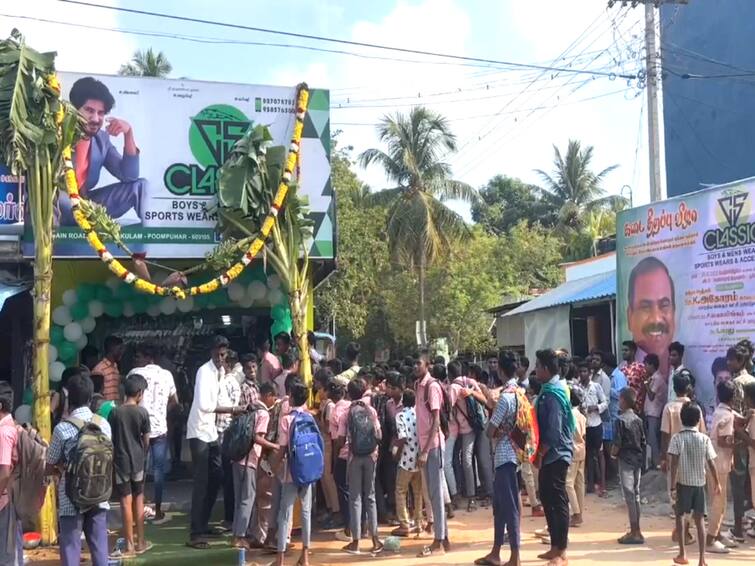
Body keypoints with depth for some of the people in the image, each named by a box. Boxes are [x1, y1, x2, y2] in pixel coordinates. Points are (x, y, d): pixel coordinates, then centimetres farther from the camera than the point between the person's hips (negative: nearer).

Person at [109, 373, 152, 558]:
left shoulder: (115, 413, -6)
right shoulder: (142, 412, -6)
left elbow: (110, 439, -3)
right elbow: (146, 440, 0)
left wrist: (112, 459, 10)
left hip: (120, 462, -1)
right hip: (137, 462, 1)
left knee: (126, 502, 0)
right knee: (138, 500, 13)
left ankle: (130, 546, 3)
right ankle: (140, 542, 20)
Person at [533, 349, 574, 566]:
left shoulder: (553, 394, -18)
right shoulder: (550, 390, 12)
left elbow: (553, 430, -22)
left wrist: (539, 453, -15)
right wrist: (540, 452, 17)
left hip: (555, 454, -10)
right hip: (550, 454, 10)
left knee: (558, 501, -3)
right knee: (547, 499, 15)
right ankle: (555, 547, 24)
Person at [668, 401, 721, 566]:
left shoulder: (677, 438, -9)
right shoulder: (704, 439, -3)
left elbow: (674, 463, -14)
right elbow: (711, 464, -1)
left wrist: (673, 486, -10)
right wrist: (717, 483, 12)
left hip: (683, 483, -1)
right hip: (699, 484, 2)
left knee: (680, 516, 16)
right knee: (699, 520, 8)